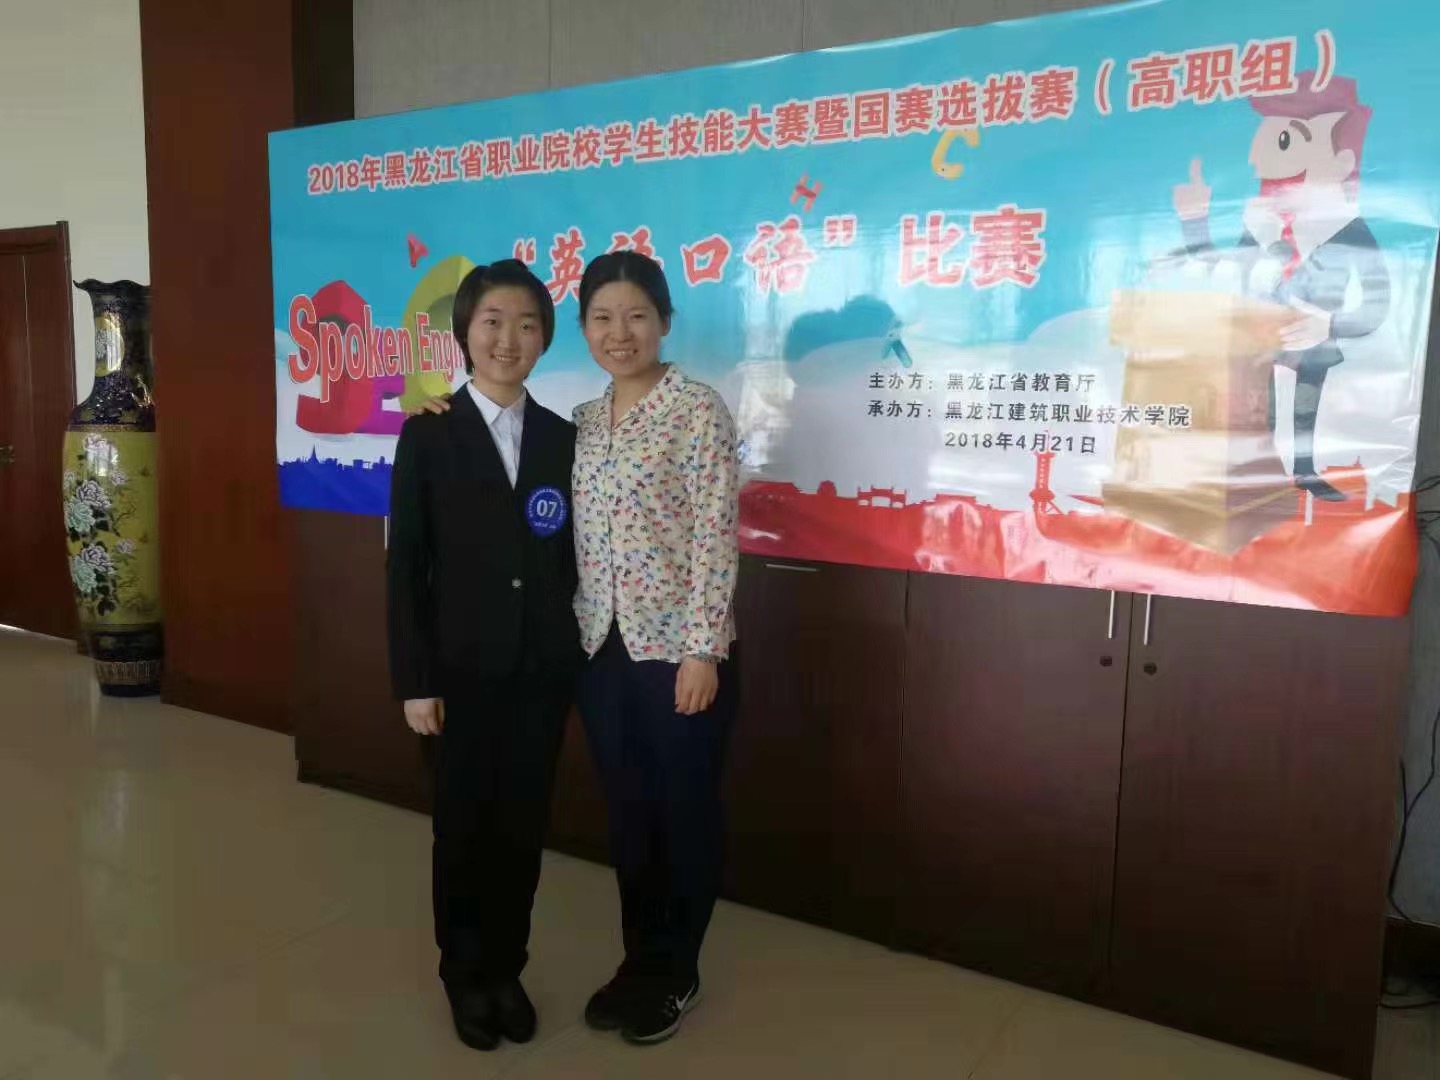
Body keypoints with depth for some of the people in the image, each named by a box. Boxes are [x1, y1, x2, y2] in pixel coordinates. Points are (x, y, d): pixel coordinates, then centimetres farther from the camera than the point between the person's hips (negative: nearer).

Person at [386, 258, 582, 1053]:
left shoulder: (562, 439, 5)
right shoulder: (427, 436, -4)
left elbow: (573, 559, 6)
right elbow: (404, 567, -6)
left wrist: (579, 656, 0)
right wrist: (413, 680, -9)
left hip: (542, 672, 3)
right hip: (462, 673, -2)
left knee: (523, 828, 13)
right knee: (463, 829, 12)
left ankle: (507, 968, 33)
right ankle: (464, 974, 33)